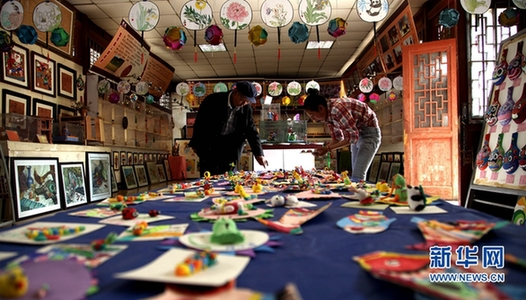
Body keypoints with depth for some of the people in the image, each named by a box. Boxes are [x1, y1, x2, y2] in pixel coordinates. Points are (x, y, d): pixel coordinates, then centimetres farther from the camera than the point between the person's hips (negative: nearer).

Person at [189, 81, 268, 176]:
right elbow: (200, 123, -5)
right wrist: (196, 145, -2)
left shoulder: (247, 109, -1)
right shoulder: (213, 100, -11)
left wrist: (259, 154, -5)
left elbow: (252, 132, 3)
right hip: (209, 150, -3)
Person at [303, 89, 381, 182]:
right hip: (357, 133, 9)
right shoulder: (327, 114, -2)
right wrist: (323, 149, -8)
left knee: (357, 176, -15)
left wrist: (328, 148, -24)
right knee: (355, 175, 8)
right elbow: (338, 137, 7)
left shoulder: (336, 109, -29)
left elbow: (353, 136, -26)